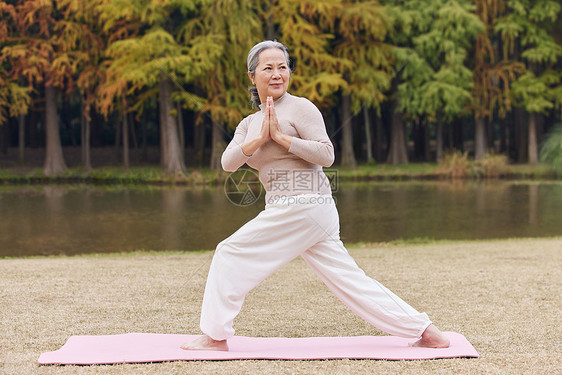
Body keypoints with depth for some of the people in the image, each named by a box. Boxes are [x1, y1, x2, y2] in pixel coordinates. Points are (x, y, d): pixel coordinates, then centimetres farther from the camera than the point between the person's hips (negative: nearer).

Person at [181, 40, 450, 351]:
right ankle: (424, 330, 10)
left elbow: (326, 155, -12)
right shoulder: (249, 123, 20)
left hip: (302, 206, -8)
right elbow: (228, 163, 5)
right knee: (350, 281, 6)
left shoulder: (299, 107, -3)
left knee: (231, 254, -4)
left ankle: (215, 336, 6)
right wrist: (259, 138, -9)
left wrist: (281, 137, -13)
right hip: (287, 210, 8)